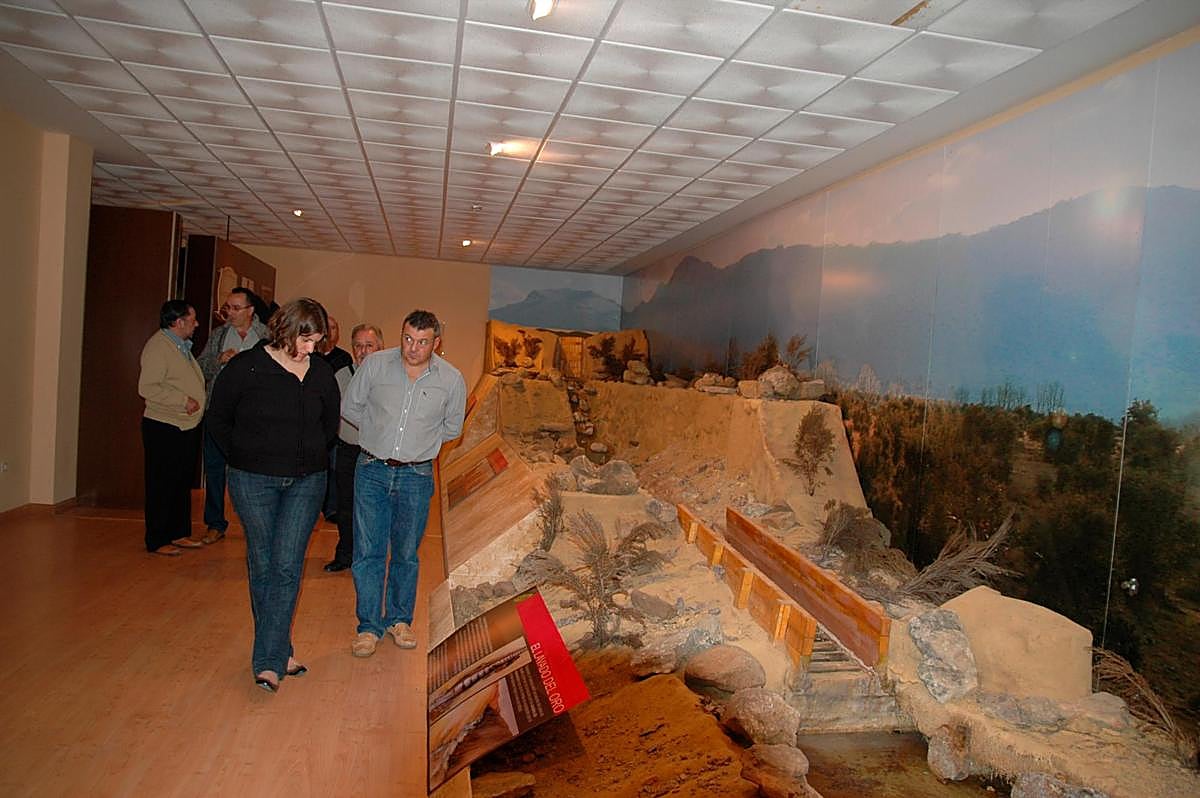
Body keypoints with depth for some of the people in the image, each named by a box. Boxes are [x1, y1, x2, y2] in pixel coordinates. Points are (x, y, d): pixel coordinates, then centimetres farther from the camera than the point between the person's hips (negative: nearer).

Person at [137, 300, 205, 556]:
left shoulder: (183, 346, 16)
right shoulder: (158, 346, -13)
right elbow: (147, 387, -21)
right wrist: (183, 401, -22)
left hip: (188, 427, 9)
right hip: (164, 428, -9)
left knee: (182, 483, 16)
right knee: (162, 486, -1)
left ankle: (179, 534, 26)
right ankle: (157, 541, 9)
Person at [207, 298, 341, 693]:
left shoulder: (321, 372, 2)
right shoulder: (246, 367, -7)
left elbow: (330, 423, 17)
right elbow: (218, 418, 4)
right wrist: (243, 458, 5)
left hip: (306, 482, 2)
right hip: (254, 481, -1)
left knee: (287, 566, -4)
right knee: (262, 566, 6)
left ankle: (269, 661, 0)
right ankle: (280, 649, 21)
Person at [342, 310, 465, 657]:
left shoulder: (451, 379, -5)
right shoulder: (375, 364, -5)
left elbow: (452, 427, 11)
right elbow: (349, 406, 9)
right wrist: (378, 431, 7)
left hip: (416, 475, 0)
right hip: (372, 470, 0)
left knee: (406, 553, 11)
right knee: (367, 551, 2)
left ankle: (399, 619, 29)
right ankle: (369, 625, 16)